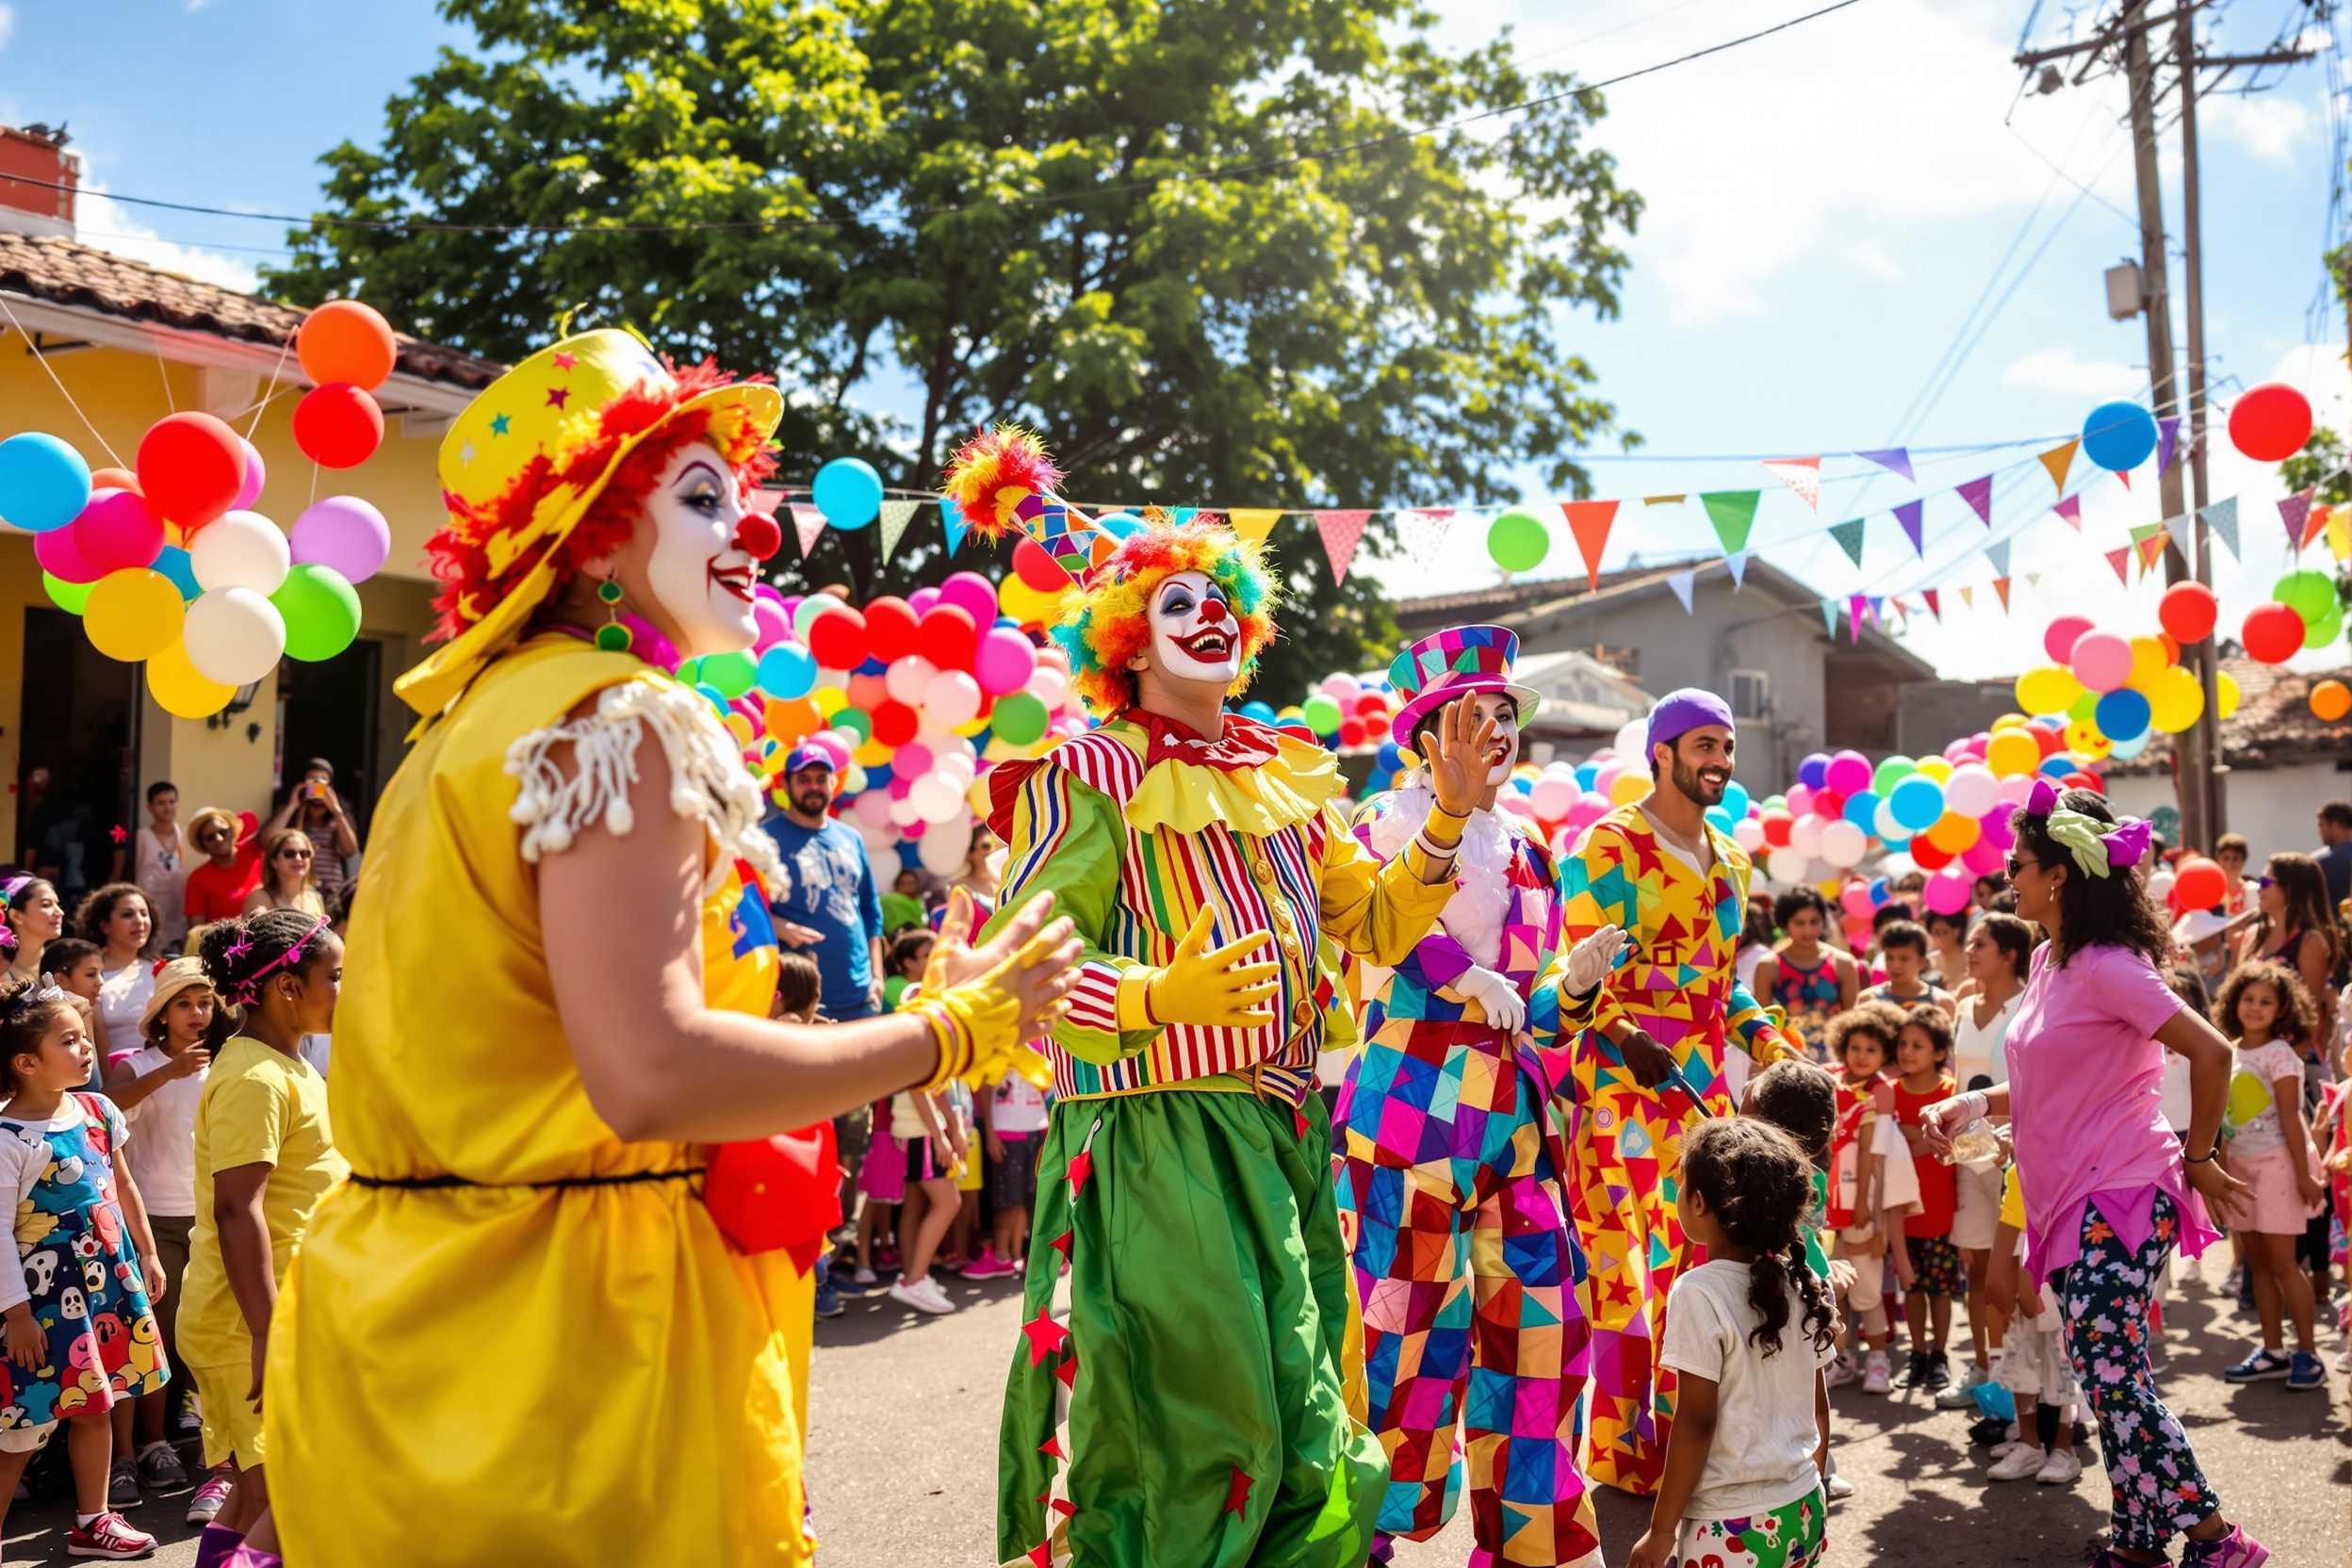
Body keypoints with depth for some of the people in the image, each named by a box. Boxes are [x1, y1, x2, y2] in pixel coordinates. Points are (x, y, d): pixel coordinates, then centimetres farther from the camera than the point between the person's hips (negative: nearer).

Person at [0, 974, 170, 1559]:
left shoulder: (97, 1109, 3)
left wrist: (146, 1254, 18)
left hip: (109, 1279, 7)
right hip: (49, 1293, -7)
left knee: (95, 1406, 16)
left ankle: (93, 1521, 28)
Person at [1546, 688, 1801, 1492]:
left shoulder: (1730, 862, 17)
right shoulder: (1611, 847, -7)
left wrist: (1763, 1036, 8)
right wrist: (1624, 1039, -26)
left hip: (1704, 1090, 7)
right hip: (1622, 1087, -7)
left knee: (1695, 1260, 10)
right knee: (1621, 1262, -5)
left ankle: (1680, 1432, 23)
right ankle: (1621, 1447, 5)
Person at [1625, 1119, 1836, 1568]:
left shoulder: (1699, 1293, -17)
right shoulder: (1800, 1284, 1)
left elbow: (1696, 1422, -16)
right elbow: (1820, 1407, 8)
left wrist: (1661, 1529, -9)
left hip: (1732, 1529, -6)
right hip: (1803, 1514, 6)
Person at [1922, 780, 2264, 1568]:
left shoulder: (2107, 967, -17)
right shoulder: (2050, 960, 10)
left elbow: (2211, 1052, -20)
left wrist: (2197, 1158, -10)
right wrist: (1975, 1102, 2)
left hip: (2119, 1200, -9)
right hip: (2073, 1199, 9)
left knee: (2108, 1370, -9)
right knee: (2109, 1372, 13)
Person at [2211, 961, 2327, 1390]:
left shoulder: (2280, 1054, -11)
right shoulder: (2231, 1053, 9)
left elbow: (2291, 1119, -13)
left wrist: (2304, 1175, -15)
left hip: (2277, 1162, -7)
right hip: (2242, 1162, 7)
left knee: (2281, 1261, -6)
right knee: (2257, 1261, 9)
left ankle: (2307, 1352, 4)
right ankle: (2273, 1351, 16)